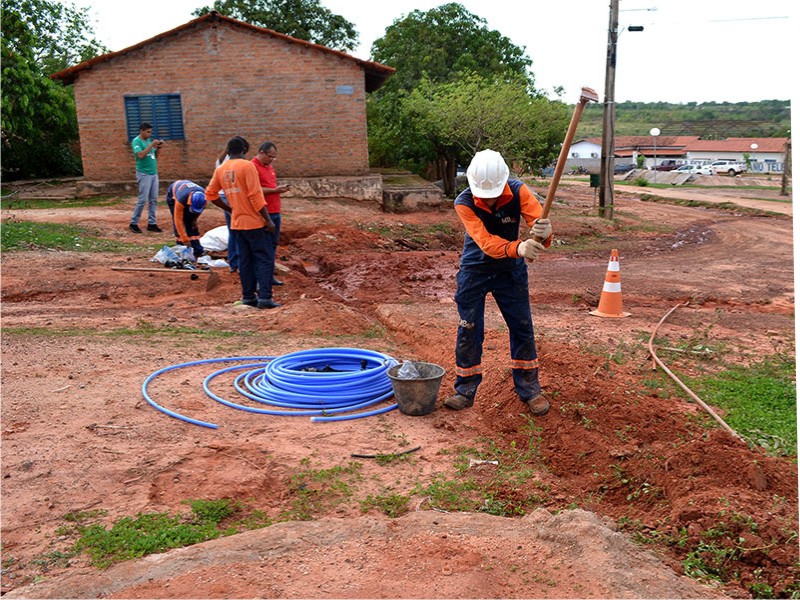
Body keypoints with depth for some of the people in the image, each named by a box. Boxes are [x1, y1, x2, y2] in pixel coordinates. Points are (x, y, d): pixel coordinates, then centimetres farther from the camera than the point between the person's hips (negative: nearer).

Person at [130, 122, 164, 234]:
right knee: (142, 200, -7)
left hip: (154, 173, 7)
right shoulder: (136, 141, -8)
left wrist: (158, 148, -1)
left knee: (153, 200, 6)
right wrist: (151, 145, -20)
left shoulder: (149, 140, 14)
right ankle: (133, 223, 3)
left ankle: (151, 223, 10)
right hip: (144, 174, -7)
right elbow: (140, 155, -23)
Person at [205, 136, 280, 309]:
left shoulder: (220, 170, 7)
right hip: (255, 222, -6)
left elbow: (210, 194, 12)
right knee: (265, 259, -2)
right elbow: (255, 196, -17)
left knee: (245, 260, 14)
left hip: (236, 223, 6)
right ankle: (265, 297, -8)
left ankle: (248, 296, 17)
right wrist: (268, 220, -13)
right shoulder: (247, 166, -12)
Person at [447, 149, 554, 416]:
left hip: (511, 270, 2)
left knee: (522, 327, 4)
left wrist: (544, 232, -58)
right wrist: (518, 248, -56)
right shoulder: (464, 203, -25)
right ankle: (466, 391, 17)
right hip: (474, 271, -1)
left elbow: (539, 221, -32)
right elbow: (485, 241, -38)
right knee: (469, 330, 2)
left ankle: (529, 389, 19)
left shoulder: (518, 192, -20)